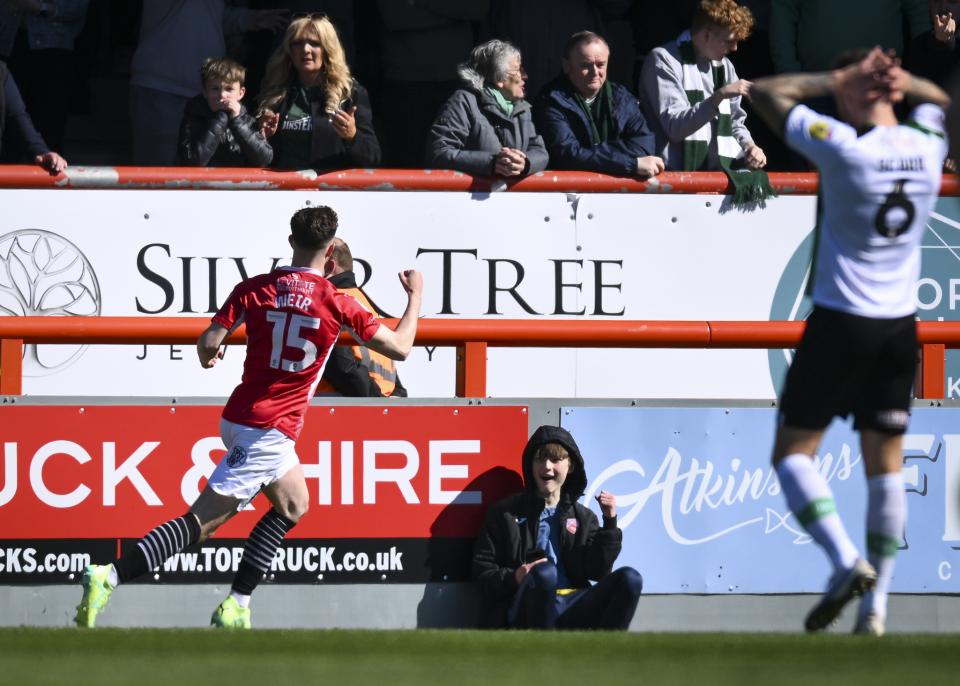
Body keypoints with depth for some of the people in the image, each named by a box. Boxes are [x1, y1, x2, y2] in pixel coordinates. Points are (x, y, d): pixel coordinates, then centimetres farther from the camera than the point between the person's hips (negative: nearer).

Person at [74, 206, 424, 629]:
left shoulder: (254, 290, 0)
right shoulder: (338, 305, -9)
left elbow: (209, 341, -8)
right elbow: (399, 348, -1)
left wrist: (208, 358, 17)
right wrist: (415, 296, 15)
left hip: (241, 416, 6)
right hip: (270, 431, -6)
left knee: (294, 505, 17)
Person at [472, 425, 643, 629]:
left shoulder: (583, 518, 21)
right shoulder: (505, 513, 13)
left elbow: (598, 572, 9)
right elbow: (482, 572, 8)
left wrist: (610, 524, 1)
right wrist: (513, 578, -13)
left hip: (572, 610, 3)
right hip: (527, 611, -3)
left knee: (630, 579, -23)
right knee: (544, 571, -38)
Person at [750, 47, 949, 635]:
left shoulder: (843, 146, -16)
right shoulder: (929, 145, 0)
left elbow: (767, 93, -6)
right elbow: (937, 98, 24)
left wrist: (839, 80, -5)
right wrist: (900, 80, 5)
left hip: (842, 321, -5)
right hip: (901, 323, 5)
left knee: (793, 451, 4)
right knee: (886, 463, 10)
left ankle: (846, 560, -16)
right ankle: (876, 606, 6)